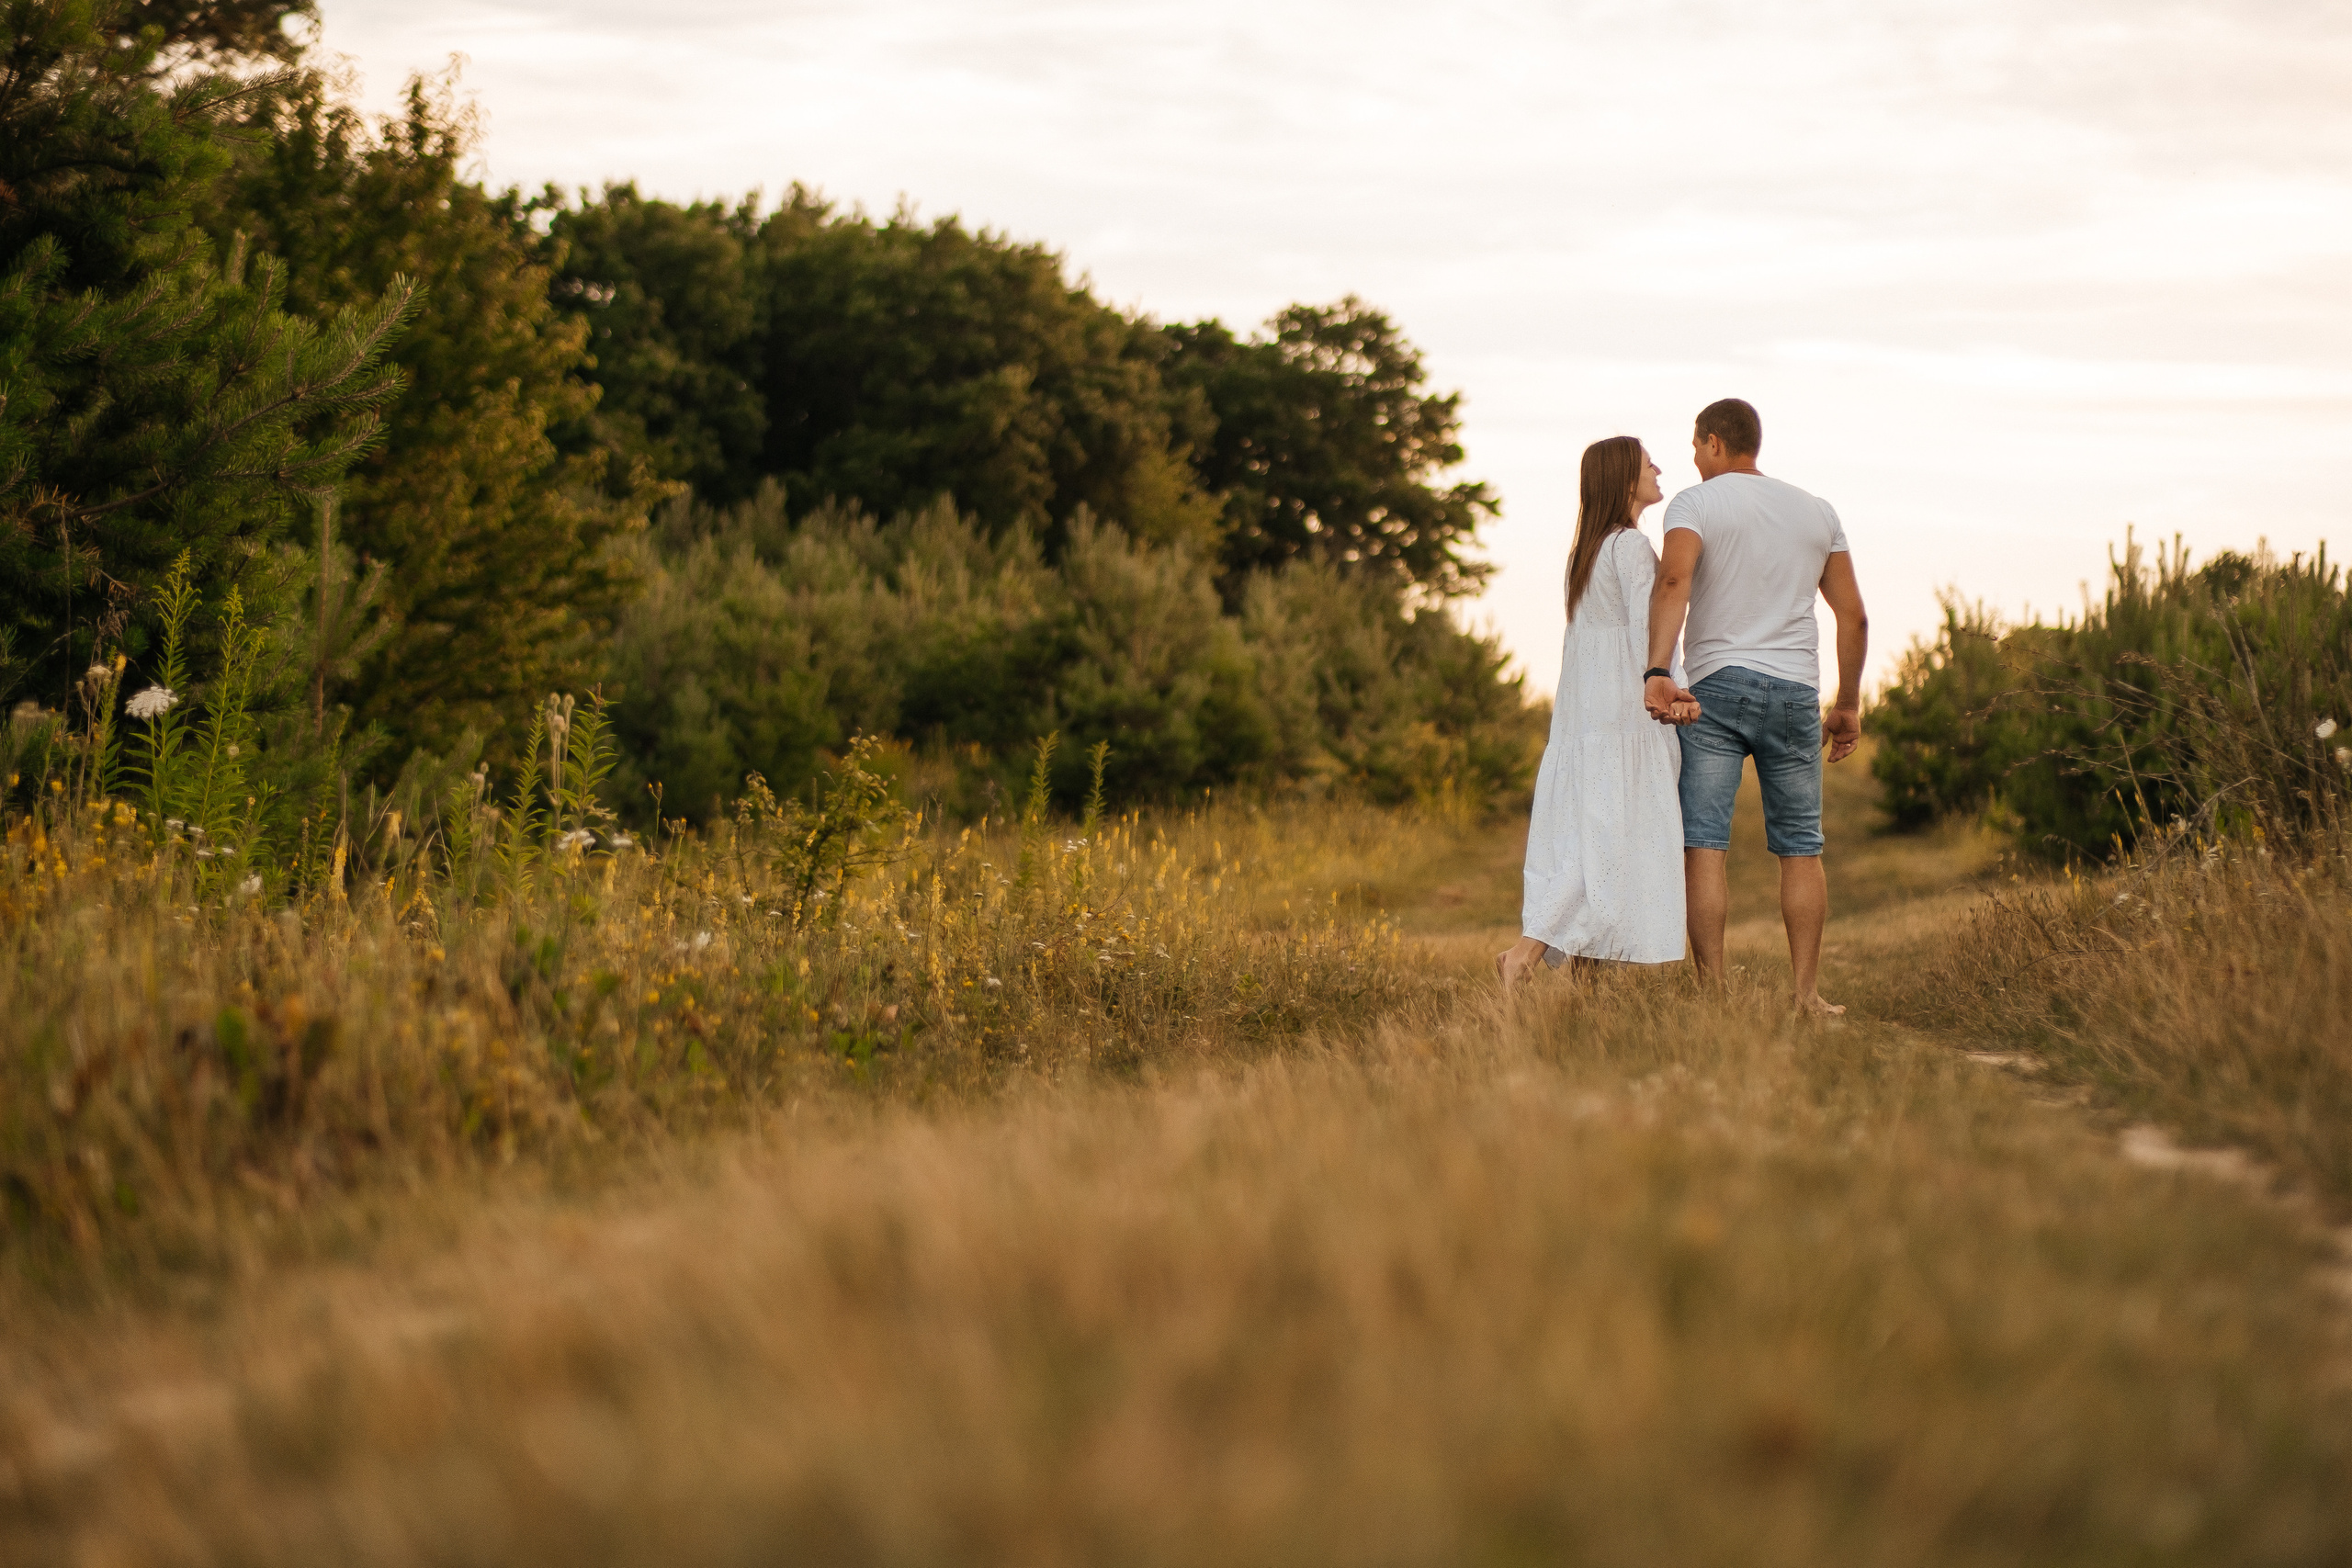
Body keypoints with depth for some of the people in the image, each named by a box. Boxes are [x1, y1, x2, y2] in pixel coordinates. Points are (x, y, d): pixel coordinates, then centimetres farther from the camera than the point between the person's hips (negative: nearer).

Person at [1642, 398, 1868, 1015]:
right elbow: (1853, 617, 13)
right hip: (1795, 688, 4)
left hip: (1716, 686, -3)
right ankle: (1805, 993, 7)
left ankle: (1712, 989, -10)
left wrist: (1657, 671, -29)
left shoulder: (1696, 503, 1)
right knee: (1800, 848, 10)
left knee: (1703, 843, -4)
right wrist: (1848, 705, 20)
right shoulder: (1818, 512, 15)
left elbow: (1673, 581, -19)